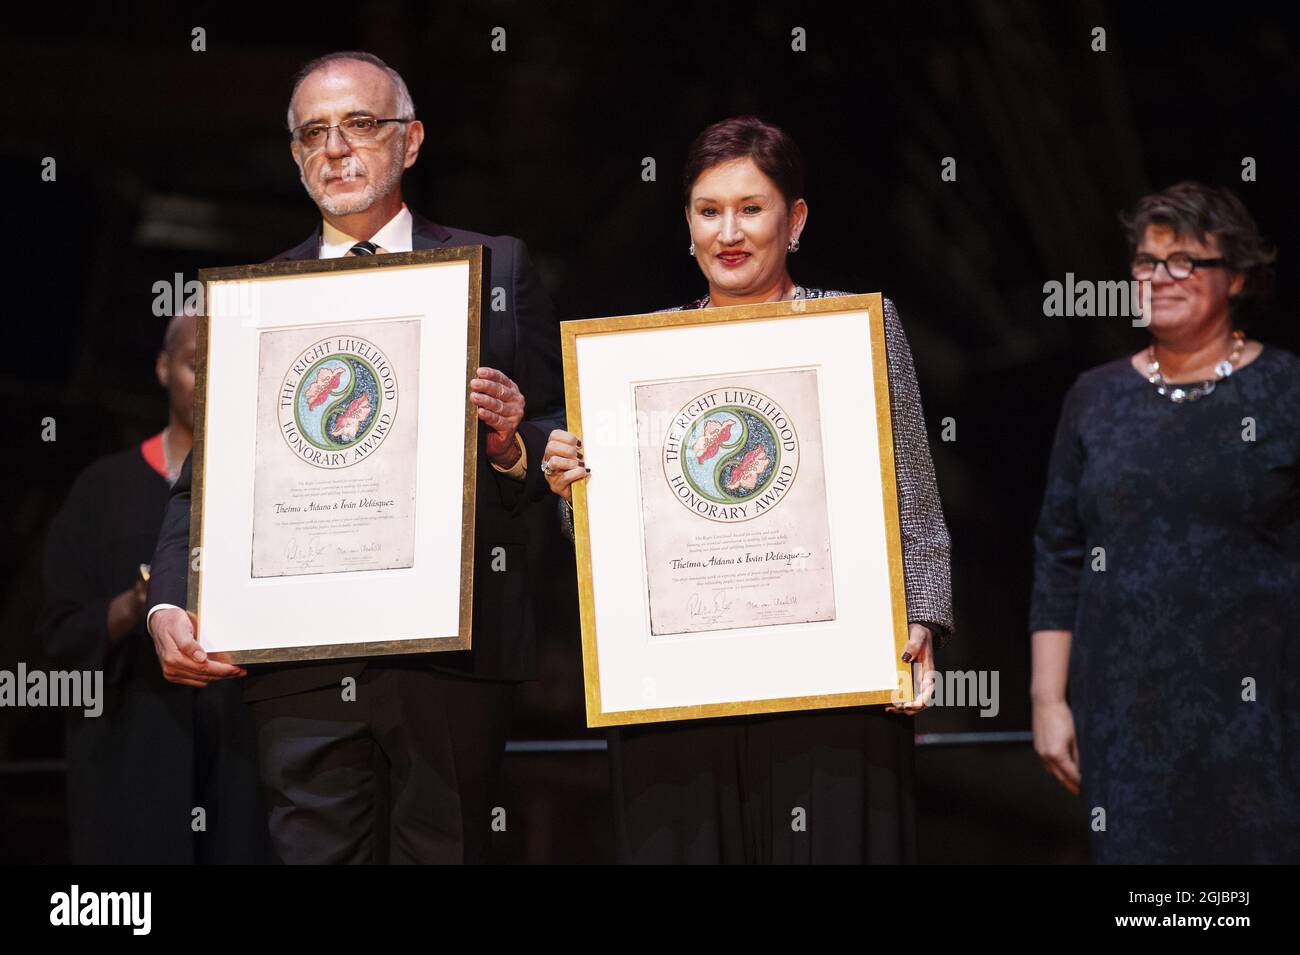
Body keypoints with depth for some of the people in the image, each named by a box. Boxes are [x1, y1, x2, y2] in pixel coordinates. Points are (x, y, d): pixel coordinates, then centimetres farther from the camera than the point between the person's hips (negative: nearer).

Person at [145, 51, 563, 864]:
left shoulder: (495, 269, 11)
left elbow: (561, 445, 9)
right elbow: (205, 477, 10)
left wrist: (511, 446, -14)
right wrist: (171, 608, -5)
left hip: (453, 645, -1)